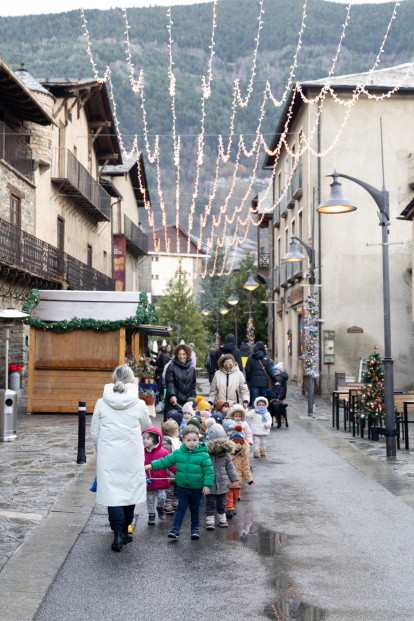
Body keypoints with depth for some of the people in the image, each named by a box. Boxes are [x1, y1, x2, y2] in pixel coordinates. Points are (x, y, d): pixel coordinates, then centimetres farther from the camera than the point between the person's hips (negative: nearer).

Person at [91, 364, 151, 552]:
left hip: (108, 457, 0)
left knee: (112, 492, 4)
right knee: (129, 490, 14)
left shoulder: (101, 403, -5)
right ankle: (125, 532, 24)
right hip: (132, 457, 0)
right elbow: (146, 426, 11)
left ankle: (118, 534, -5)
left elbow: (94, 433, 3)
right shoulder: (139, 404, -8)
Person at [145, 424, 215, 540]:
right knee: (181, 508, 4)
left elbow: (209, 471, -9)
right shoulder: (178, 453, -3)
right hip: (182, 487, 1)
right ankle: (176, 529, 8)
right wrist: (151, 465, -2)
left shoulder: (203, 455, -12)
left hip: (197, 488, -1)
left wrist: (207, 485, -13)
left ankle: (195, 529, 26)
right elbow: (165, 461, 3)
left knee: (195, 509, 12)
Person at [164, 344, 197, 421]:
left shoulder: (192, 368, 13)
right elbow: (169, 383, -9)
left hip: (187, 402, 3)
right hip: (173, 401, -3)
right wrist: (172, 395, -24)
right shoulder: (172, 367, 0)